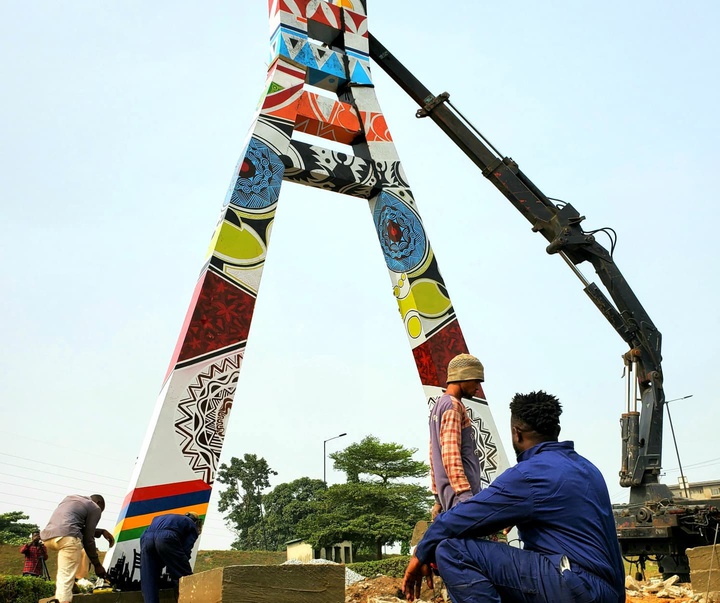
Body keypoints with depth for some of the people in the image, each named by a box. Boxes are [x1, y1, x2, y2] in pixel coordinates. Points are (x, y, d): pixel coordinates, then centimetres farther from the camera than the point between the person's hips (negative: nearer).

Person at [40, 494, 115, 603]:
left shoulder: (71, 498, 33)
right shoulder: (95, 508, 11)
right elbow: (88, 539, 6)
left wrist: (101, 532, 32)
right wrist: (97, 564, 13)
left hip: (47, 537, 8)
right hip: (67, 537, -8)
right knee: (66, 578, -9)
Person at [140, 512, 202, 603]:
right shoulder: (192, 526, 25)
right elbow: (186, 550, 10)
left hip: (146, 538, 5)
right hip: (166, 538, -5)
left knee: (149, 582, 11)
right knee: (184, 577, 8)